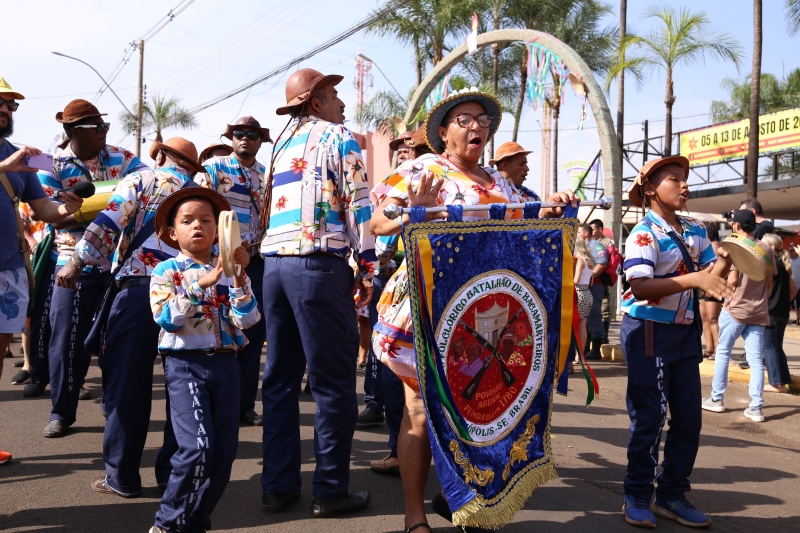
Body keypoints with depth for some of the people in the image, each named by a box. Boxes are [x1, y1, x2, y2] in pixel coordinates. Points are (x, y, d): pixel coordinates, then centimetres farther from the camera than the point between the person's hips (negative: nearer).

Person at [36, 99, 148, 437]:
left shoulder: (121, 158, 5)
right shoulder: (53, 167, -2)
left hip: (121, 262, 2)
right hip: (76, 264, -2)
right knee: (68, 337, 2)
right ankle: (62, 411, 17)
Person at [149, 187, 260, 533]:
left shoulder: (229, 270, 9)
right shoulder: (166, 270, 1)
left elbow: (247, 320, -2)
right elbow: (167, 319, -14)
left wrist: (239, 275, -13)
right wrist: (202, 283, -20)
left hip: (226, 364, 4)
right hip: (186, 363, -4)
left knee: (225, 450, 4)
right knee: (198, 446, -15)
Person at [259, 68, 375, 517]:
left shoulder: (282, 144, 22)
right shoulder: (338, 137, 3)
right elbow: (358, 207, -5)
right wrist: (367, 269, -1)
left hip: (274, 261, 7)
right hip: (319, 264, -7)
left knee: (280, 378, 9)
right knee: (334, 380, -1)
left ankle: (279, 485, 14)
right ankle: (331, 490, 4)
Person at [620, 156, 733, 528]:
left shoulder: (696, 231, 8)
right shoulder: (644, 233, -13)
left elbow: (710, 277, 6)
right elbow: (640, 287, -25)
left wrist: (719, 269, -17)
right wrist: (693, 279, -33)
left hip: (685, 331, 7)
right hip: (649, 330, -7)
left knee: (689, 417, 9)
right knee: (649, 417, 0)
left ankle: (672, 495, 22)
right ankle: (637, 497, 15)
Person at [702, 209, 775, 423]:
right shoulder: (767, 249, 7)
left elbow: (733, 279, -14)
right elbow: (769, 282, 9)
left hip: (736, 309, -5)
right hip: (759, 312, 5)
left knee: (722, 353, 8)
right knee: (756, 359, 4)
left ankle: (716, 399, 14)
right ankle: (756, 407, 2)